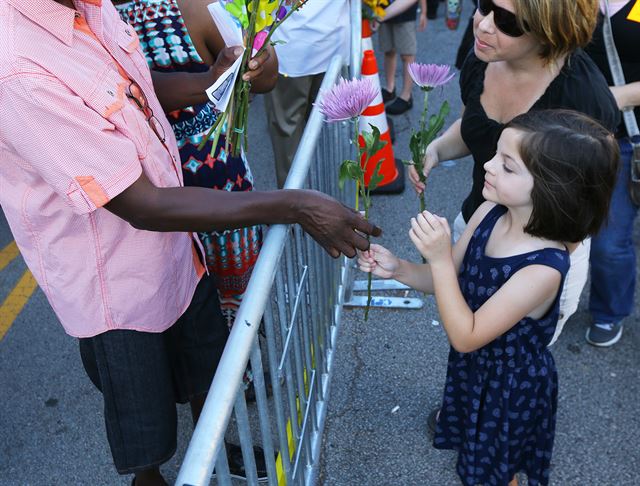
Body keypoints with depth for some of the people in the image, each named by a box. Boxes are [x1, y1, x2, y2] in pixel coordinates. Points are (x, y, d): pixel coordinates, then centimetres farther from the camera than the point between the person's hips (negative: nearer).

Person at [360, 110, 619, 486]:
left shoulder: (543, 269, -37)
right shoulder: (489, 213, -18)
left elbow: (466, 336, -32)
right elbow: (452, 282, -4)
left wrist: (439, 258, -39)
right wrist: (398, 269, -21)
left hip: (511, 385, -6)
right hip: (474, 364, 6)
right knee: (476, 448, 34)